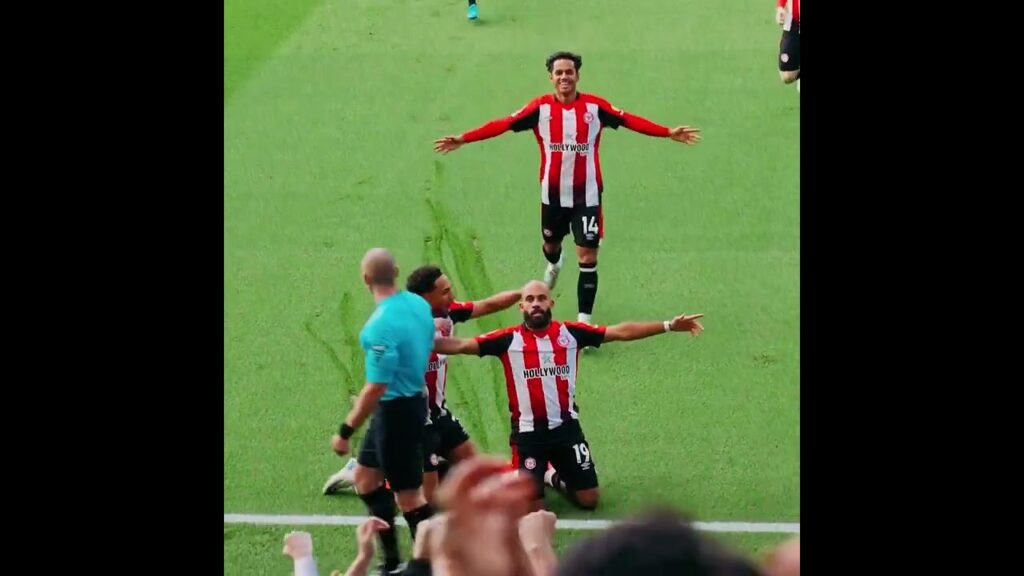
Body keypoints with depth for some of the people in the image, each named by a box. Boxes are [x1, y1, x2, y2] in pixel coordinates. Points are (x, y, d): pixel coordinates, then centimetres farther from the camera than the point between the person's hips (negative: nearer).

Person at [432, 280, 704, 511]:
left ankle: (556, 476, 38)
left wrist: (669, 326, -9)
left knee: (588, 500, 7)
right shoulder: (509, 339, -10)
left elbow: (621, 332, -4)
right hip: (529, 432, -2)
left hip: (566, 427, 2)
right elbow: (461, 345, -14)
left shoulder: (570, 333, -4)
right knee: (533, 510, -3)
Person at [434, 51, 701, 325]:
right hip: (553, 195, 2)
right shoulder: (540, 107, -9)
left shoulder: (595, 106, -9)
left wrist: (668, 133, -14)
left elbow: (629, 120, -7)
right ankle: (553, 265, 63)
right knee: (551, 243, 26)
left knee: (588, 258, -6)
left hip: (587, 195, -2)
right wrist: (463, 139, -18)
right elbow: (503, 124, -12)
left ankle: (584, 320, 0)